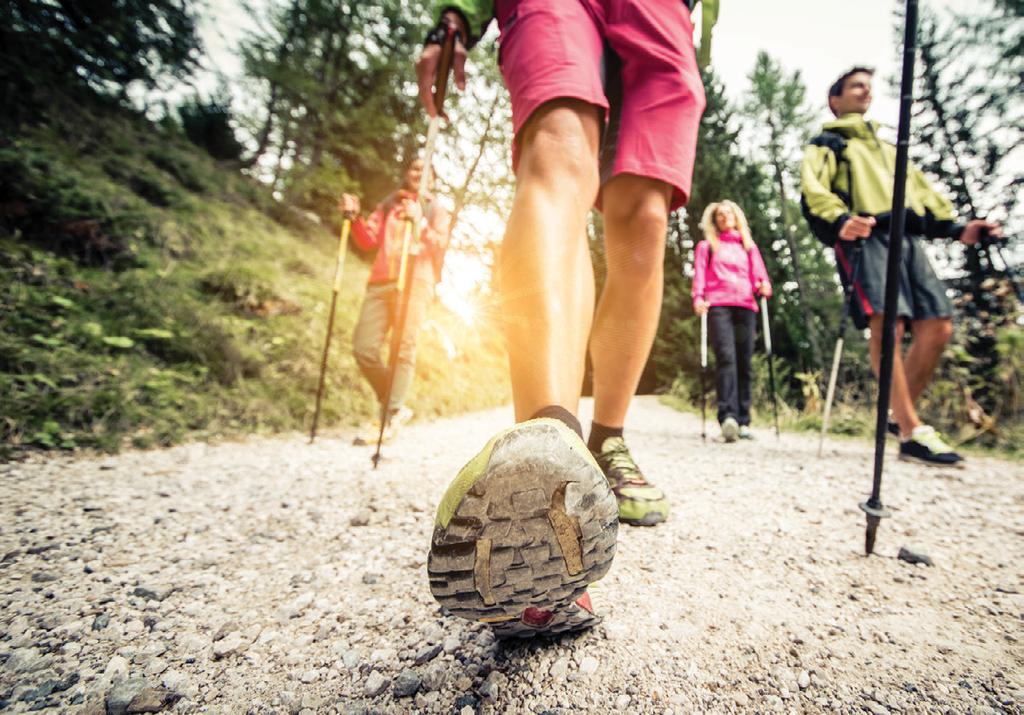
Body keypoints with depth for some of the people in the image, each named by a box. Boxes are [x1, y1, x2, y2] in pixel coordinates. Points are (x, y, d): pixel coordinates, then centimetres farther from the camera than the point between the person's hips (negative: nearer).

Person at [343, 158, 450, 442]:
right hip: (380, 282, 4)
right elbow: (368, 240, 14)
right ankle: (396, 407, 9)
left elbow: (441, 245, 2)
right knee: (364, 348, -6)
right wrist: (355, 217, -3)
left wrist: (419, 222, -14)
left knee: (403, 349, -14)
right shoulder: (386, 206, 26)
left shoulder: (435, 208, 17)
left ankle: (388, 418, -11)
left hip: (415, 282, -3)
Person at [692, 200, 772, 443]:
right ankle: (728, 416, -30)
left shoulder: (749, 246, 27)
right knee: (726, 358, -21)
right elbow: (699, 275, 8)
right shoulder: (706, 246, 21)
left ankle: (743, 421, 1)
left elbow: (759, 275, 18)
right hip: (718, 305, -3)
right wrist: (698, 298, -11)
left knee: (744, 363, -2)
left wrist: (764, 286, -6)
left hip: (745, 306, 3)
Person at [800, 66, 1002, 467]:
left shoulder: (888, 148, 37)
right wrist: (840, 219, -25)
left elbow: (921, 191, 28)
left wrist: (956, 228, 12)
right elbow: (813, 189, -4)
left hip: (908, 239, 7)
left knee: (938, 327, -5)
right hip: (865, 237, -7)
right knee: (887, 324, -21)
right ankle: (913, 433, -21)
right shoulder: (827, 143, 16)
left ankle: (900, 415, 7)